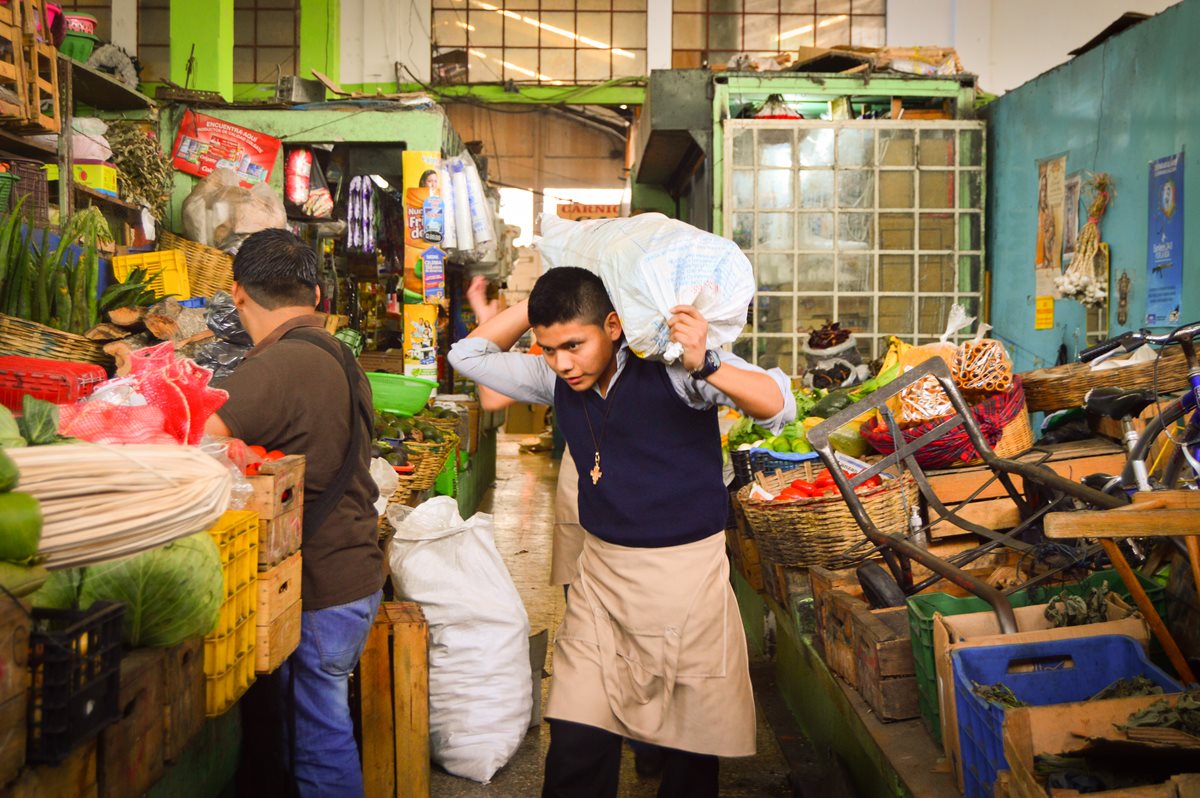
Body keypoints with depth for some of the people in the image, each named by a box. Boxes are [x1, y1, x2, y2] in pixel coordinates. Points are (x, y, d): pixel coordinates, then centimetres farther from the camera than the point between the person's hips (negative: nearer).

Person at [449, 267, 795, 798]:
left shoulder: (671, 366, -15)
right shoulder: (558, 380, 3)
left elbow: (780, 406, -21)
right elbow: (469, 355, 12)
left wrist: (705, 367, -38)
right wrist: (539, 302, 3)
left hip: (686, 573, -4)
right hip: (600, 571, 4)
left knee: (694, 741, 8)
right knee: (576, 744, 0)